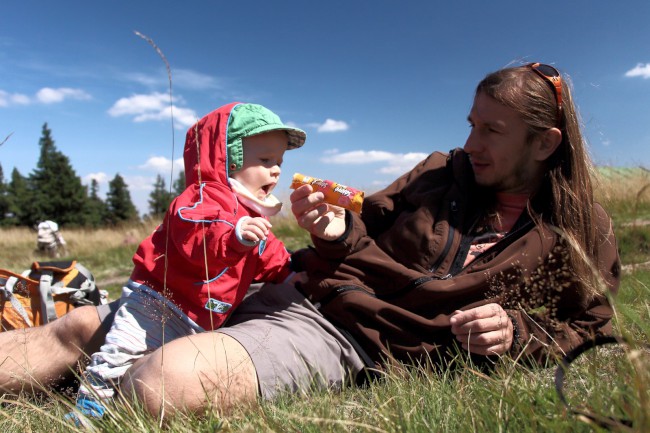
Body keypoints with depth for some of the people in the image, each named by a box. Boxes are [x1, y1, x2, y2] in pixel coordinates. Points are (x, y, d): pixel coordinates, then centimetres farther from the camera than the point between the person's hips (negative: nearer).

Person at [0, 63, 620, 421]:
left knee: (165, 382, -29)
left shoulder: (581, 235, 7)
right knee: (89, 324, 1)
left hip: (358, 338, -4)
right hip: (301, 292, 5)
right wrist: (335, 232, -7)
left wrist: (516, 333, -8)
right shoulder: (442, 173, 12)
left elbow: (584, 331, 13)